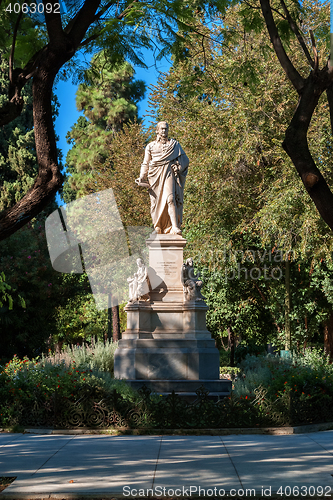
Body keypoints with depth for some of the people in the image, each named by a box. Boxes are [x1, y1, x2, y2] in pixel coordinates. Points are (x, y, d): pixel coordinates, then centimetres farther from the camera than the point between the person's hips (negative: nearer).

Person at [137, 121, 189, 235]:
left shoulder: (174, 144, 13)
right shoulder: (151, 146, 16)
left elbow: (185, 159, 13)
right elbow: (146, 164, 16)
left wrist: (179, 167, -6)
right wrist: (142, 178, 3)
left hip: (169, 175, -2)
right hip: (155, 176, 2)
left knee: (170, 199, -21)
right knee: (156, 202, -2)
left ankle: (175, 227, -30)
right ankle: (158, 229, 9)